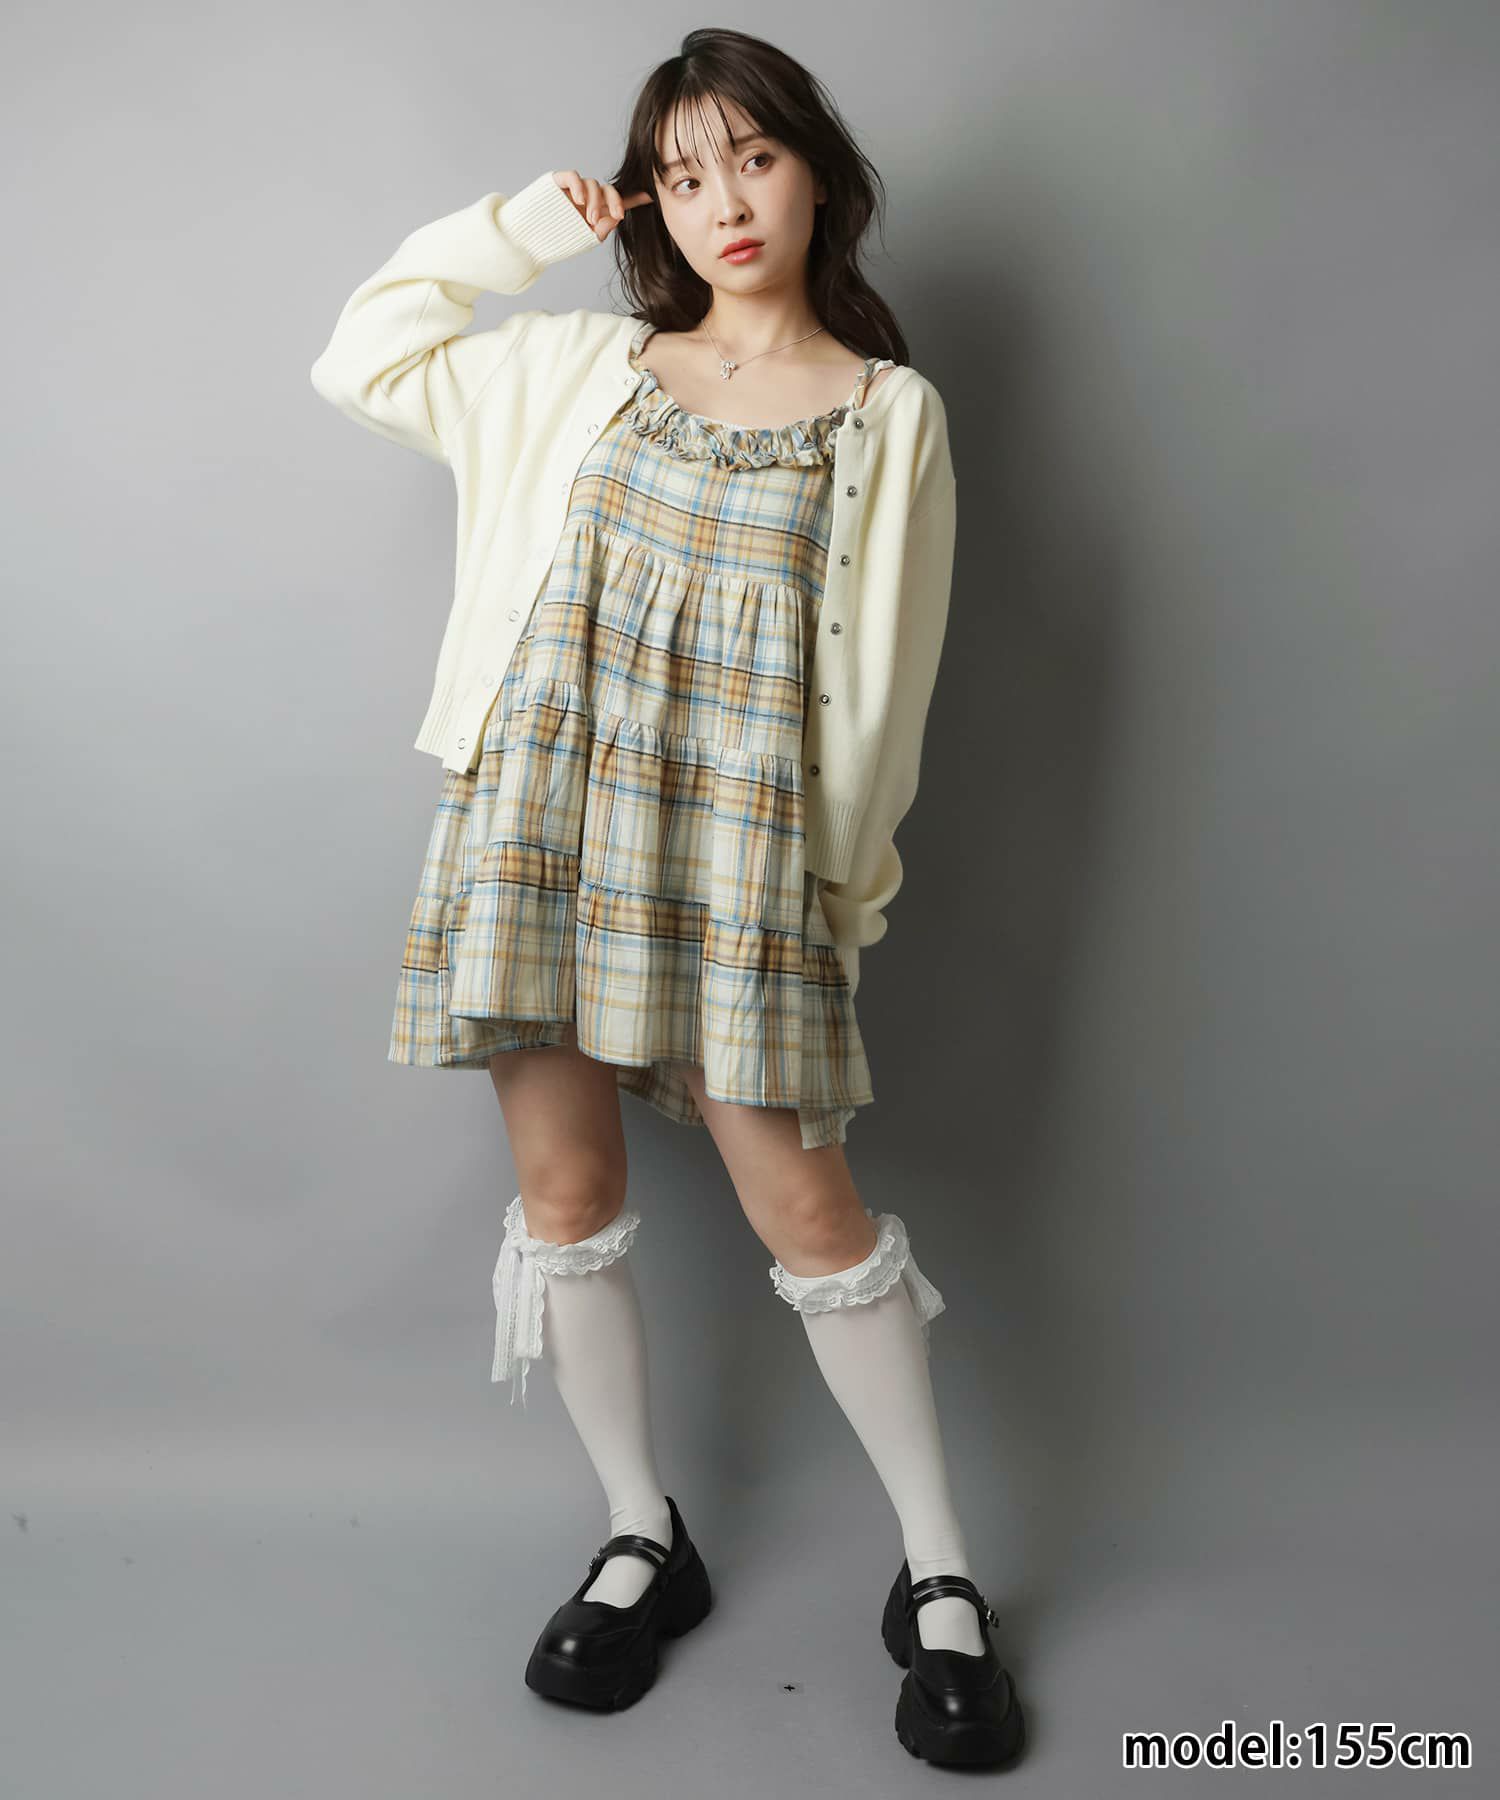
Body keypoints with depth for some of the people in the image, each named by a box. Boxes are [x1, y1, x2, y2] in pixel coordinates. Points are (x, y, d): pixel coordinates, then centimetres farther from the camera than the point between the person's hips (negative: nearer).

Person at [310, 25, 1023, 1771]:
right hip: (540, 809, 4)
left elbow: (879, 679, 2)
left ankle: (939, 1574, 16)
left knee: (803, 1202, -4)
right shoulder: (585, 364, 15)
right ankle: (643, 1540, 25)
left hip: (738, 836, -3)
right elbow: (360, 353, 20)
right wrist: (517, 225, 16)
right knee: (563, 1188, 6)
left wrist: (836, 885, -3)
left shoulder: (890, 411, 5)